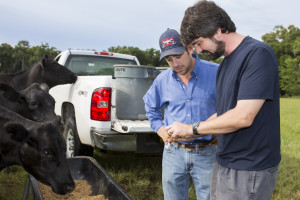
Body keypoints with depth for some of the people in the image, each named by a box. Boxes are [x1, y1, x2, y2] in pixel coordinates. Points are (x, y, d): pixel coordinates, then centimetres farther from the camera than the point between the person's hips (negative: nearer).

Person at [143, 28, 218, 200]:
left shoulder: (215, 73, -8)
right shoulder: (162, 79, 5)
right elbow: (151, 107, 22)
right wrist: (160, 129, 9)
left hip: (206, 154, -3)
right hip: (174, 153, 3)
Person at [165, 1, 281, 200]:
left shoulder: (258, 54, -18)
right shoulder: (226, 62, 11)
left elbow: (243, 116, -24)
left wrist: (192, 128, -14)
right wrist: (190, 135, 5)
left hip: (249, 170, -8)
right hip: (224, 161, 8)